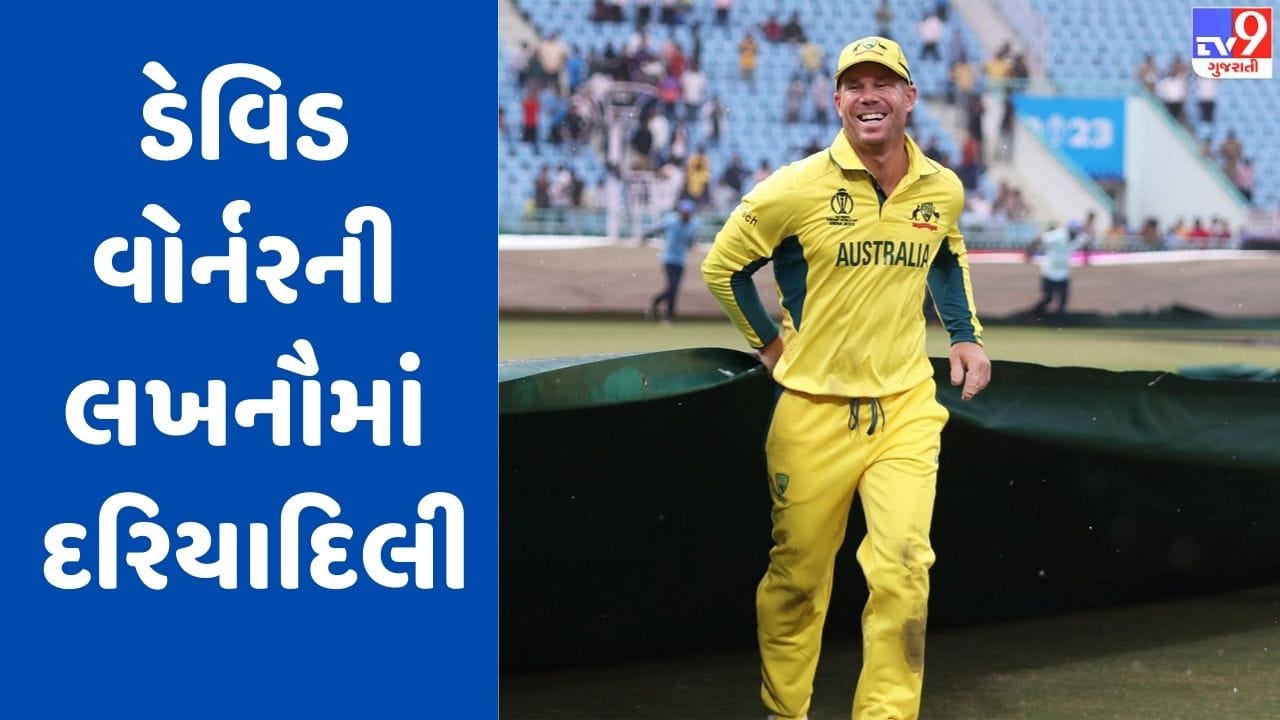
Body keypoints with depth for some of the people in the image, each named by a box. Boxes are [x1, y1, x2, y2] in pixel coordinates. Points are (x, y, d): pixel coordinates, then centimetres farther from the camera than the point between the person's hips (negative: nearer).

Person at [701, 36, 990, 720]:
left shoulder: (943, 190, 3)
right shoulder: (798, 187, -10)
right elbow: (722, 266, 2)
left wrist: (965, 335, 15)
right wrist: (771, 342, 2)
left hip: (905, 406, 2)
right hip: (814, 408, -2)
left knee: (903, 570, -13)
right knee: (798, 574, 9)